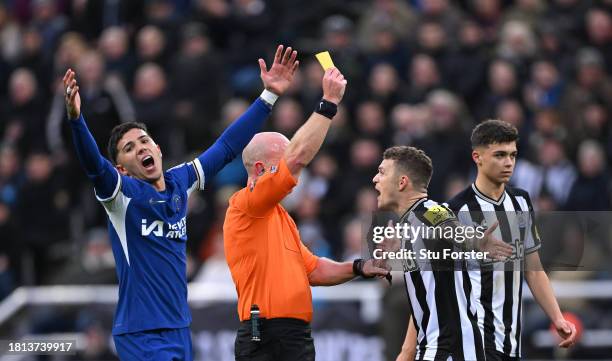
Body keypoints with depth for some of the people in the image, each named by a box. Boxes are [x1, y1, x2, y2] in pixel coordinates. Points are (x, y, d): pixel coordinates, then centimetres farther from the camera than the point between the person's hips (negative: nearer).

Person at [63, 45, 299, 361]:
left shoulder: (180, 182, 8)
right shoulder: (122, 192, -8)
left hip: (180, 330, 6)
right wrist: (75, 119, -45)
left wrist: (269, 96, 15)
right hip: (141, 334, -6)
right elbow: (94, 165, -27)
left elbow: (227, 146, 15)